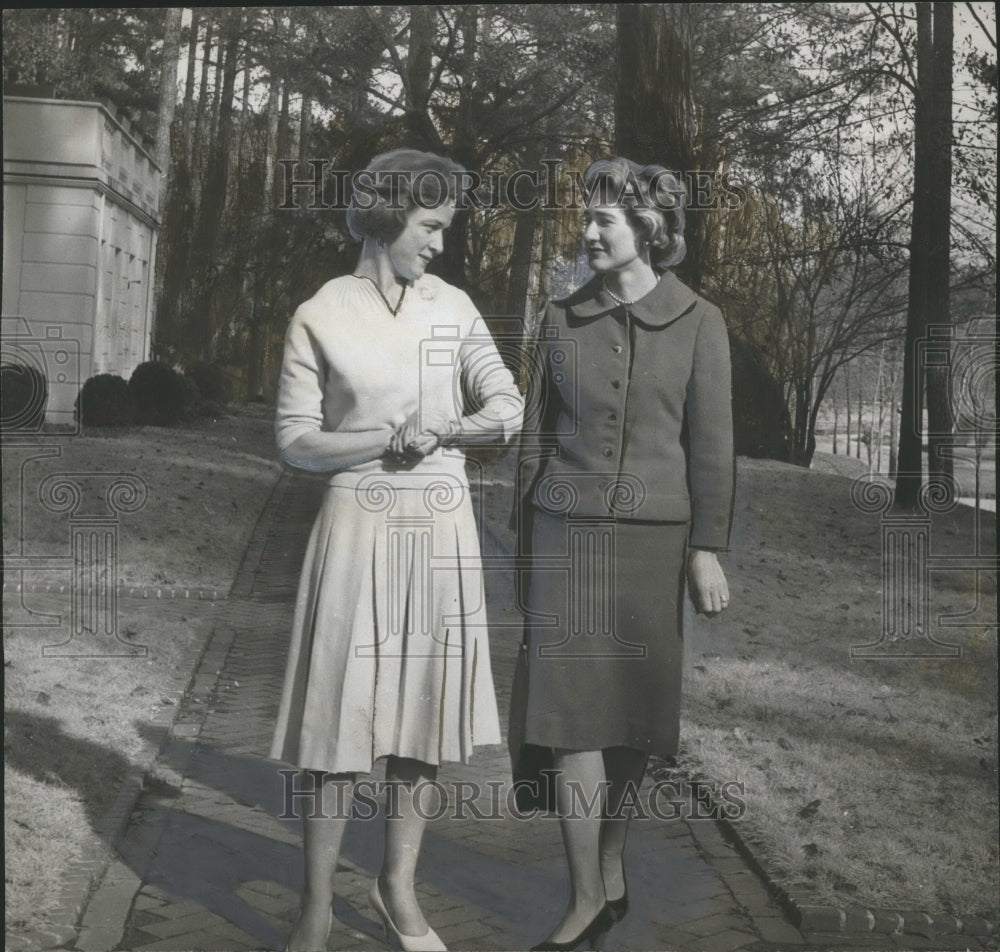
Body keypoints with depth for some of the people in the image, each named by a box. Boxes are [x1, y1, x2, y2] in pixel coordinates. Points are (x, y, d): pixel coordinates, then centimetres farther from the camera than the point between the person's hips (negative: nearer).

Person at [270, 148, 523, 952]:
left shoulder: (454, 307, 6)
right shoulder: (320, 317, -2)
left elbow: (507, 410, 1)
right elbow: (295, 440, -3)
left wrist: (437, 432, -15)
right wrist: (390, 440, -15)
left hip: (441, 528, 3)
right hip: (360, 525, -3)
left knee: (424, 704, 7)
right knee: (342, 711, -2)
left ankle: (398, 888, 22)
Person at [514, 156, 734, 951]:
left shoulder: (698, 323, -2)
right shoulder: (561, 320, 4)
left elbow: (711, 442, -4)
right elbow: (537, 438, 7)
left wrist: (708, 551, -11)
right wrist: (525, 550, 9)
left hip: (654, 538, -1)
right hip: (569, 534, 1)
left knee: (632, 713, 6)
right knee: (575, 711, -7)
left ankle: (610, 868, 28)